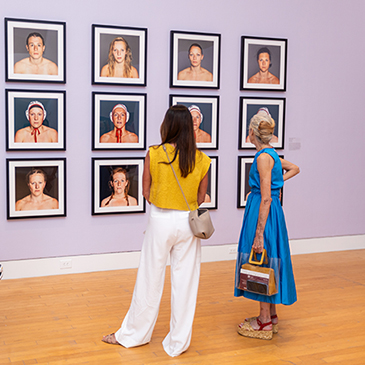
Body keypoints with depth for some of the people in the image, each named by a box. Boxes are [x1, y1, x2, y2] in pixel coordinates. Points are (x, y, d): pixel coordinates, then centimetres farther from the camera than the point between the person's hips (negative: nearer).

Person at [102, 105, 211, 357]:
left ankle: (132, 334, 28)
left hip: (161, 221, -1)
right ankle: (179, 342, 19)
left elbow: (146, 192, -1)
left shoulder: (154, 154, -9)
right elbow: (200, 198, 3)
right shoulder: (201, 159, -4)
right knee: (185, 282, 9)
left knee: (150, 280, 11)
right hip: (188, 223, 1)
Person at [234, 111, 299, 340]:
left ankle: (265, 323, 8)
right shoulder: (271, 154, 10)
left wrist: (259, 234, -23)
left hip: (263, 212, -9)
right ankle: (271, 316, 26)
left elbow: (266, 198, -22)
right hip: (271, 211, 9)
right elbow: (295, 168, 29)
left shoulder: (264, 157, -18)